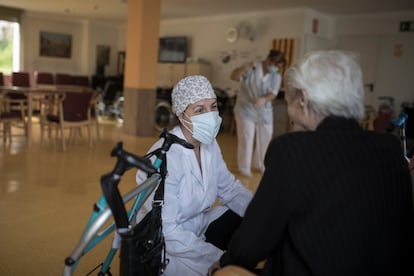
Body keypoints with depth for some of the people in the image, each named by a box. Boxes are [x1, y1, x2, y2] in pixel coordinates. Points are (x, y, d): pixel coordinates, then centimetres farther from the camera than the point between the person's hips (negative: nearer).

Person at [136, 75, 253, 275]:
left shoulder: (209, 144, -3)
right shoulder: (164, 158, -28)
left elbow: (230, 189, 3)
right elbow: (166, 233, -27)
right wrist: (220, 257, -27)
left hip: (199, 226, 8)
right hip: (166, 245, -7)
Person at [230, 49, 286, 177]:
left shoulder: (277, 77, 0)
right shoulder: (252, 68, -8)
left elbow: (273, 94, -14)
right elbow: (233, 77, -18)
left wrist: (264, 99, -36)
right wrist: (246, 67, -34)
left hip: (264, 112, 4)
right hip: (246, 109, -4)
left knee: (265, 138, 10)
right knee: (246, 138, -5)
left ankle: (259, 164, 29)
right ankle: (244, 166, 8)